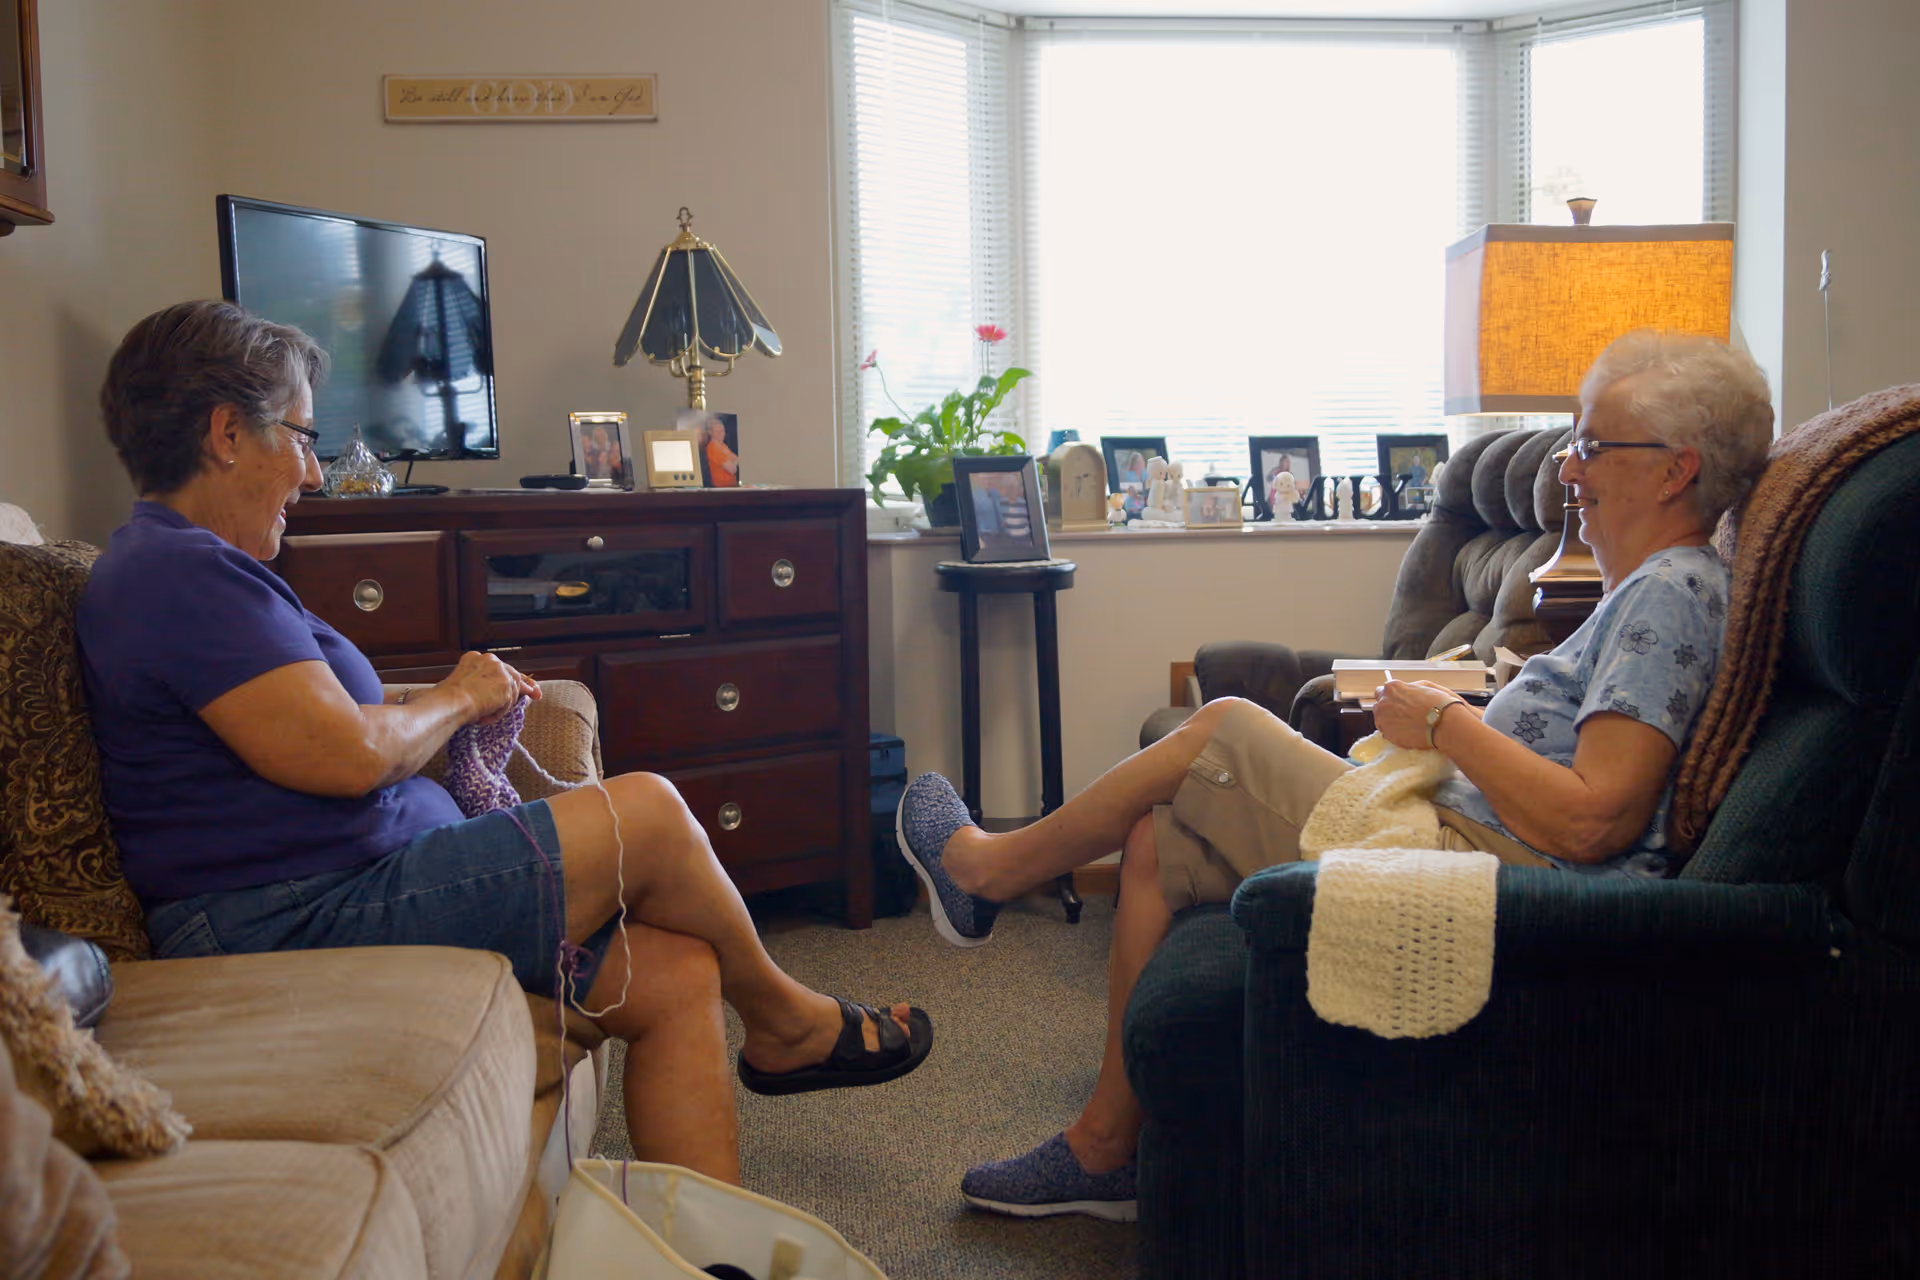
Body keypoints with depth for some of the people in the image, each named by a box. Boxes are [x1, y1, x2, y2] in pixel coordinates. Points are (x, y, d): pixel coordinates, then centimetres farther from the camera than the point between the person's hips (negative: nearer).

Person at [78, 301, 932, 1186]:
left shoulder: (184, 564, 21)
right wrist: (455, 700, -2)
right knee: (646, 813, -12)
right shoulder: (181, 574, -15)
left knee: (678, 976, 1)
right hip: (297, 926, -11)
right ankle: (784, 1020, 13)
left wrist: (458, 700, 8)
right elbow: (349, 755, -22)